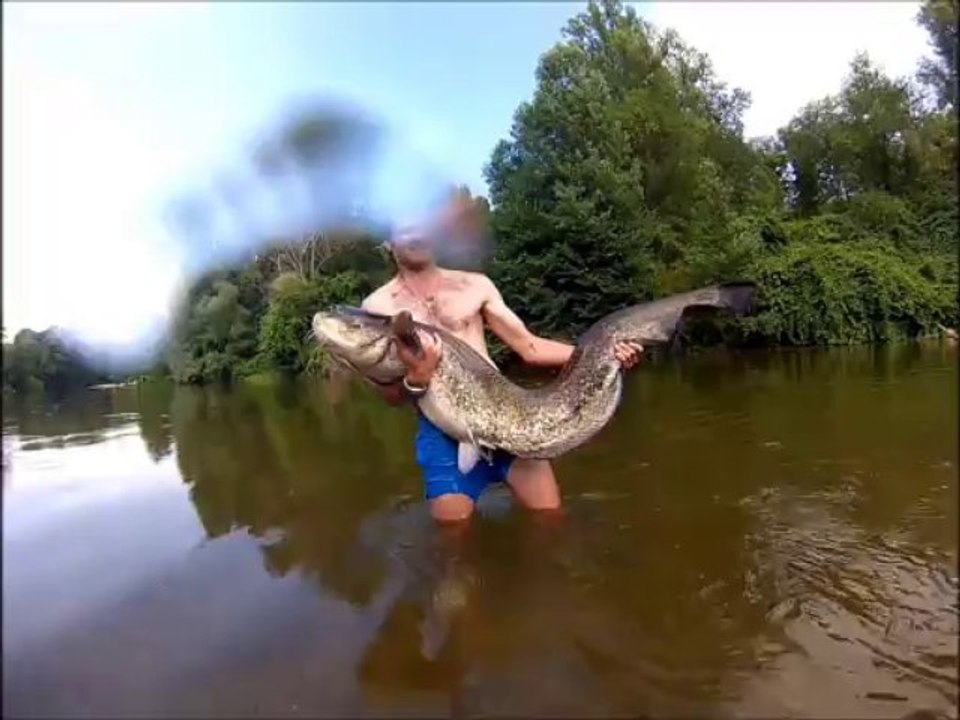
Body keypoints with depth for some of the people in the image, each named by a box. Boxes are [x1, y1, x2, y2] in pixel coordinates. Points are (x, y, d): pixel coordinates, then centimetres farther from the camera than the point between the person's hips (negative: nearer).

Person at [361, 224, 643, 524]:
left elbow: (529, 347, 10)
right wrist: (415, 380, -25)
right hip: (442, 433, -2)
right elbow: (391, 395, -2)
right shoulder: (378, 306, 3)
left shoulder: (475, 285, 10)